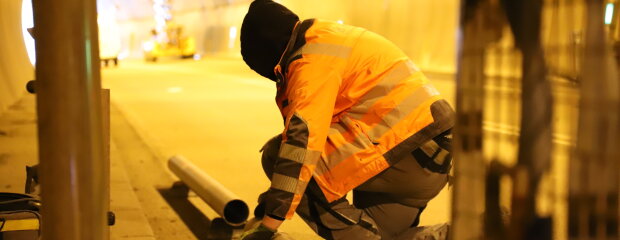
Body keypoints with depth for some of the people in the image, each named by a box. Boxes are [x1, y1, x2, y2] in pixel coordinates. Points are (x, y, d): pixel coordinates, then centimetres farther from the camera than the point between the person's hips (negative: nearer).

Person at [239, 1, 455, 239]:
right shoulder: (329, 37, 22)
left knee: (277, 154, -12)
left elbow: (302, 138, -21)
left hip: (406, 151, -10)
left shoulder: (313, 58, -10)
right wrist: (277, 196, 29)